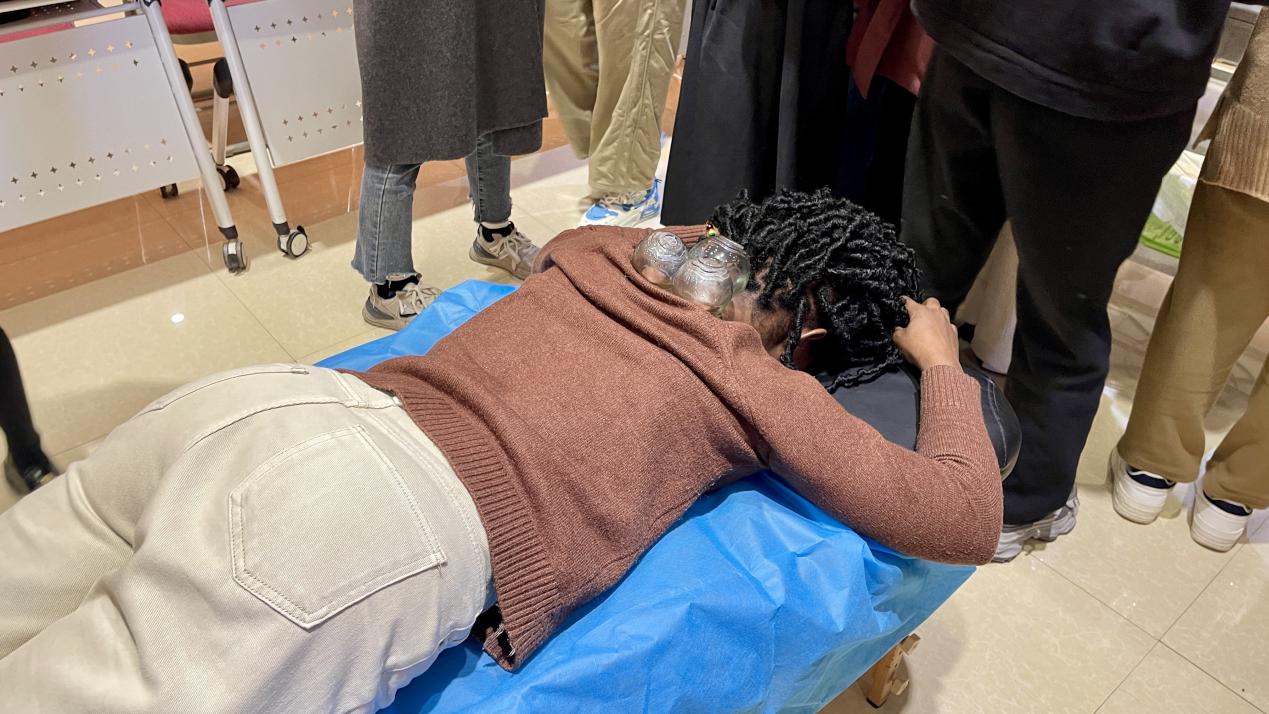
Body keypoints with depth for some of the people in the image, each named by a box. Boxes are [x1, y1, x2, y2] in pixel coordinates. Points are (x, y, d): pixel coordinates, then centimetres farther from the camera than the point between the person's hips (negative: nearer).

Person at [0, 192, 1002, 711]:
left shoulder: (604, 251, 23)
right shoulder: (769, 389, 8)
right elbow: (967, 519, 14)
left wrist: (716, 234, 51)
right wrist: (942, 362, 29)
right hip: (395, 515, -7)